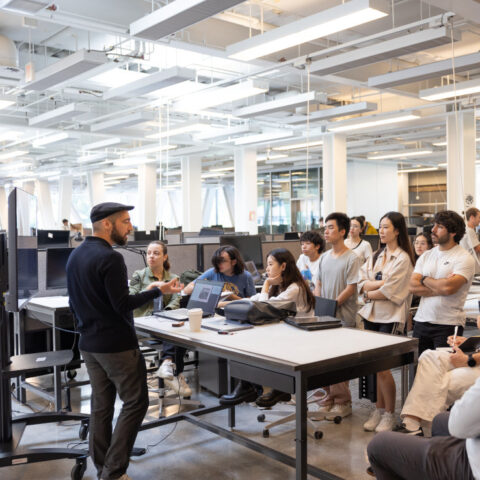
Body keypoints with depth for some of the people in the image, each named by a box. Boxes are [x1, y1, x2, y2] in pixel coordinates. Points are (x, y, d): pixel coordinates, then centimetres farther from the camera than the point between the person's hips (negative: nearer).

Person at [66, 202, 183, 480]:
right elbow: (122, 305, -21)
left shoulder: (75, 256, 9)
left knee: (101, 404, 15)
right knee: (135, 403, 1)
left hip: (89, 343, 9)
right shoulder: (110, 258, -19)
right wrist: (158, 291, -16)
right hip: (116, 345, -9)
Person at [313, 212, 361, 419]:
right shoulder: (324, 257, 12)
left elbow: (350, 288, -14)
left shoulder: (352, 258, -10)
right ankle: (330, 396, 23)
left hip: (343, 318, -7)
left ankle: (343, 402, 9)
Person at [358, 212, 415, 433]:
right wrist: (381, 283, -12)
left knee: (382, 366, -5)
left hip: (390, 317, -6)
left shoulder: (403, 259, -8)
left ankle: (390, 414, 11)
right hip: (371, 314, 6)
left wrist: (369, 292, -3)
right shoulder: (376, 256, 12)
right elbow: (362, 283, 3)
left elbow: (390, 292, -15)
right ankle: (379, 410, 20)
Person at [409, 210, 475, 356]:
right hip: (421, 321, 5)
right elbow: (413, 287, 1)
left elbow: (448, 288, -20)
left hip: (448, 324, -5)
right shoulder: (426, 256, 12)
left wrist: (425, 279, -3)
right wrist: (439, 287, -11)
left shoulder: (464, 258, -5)